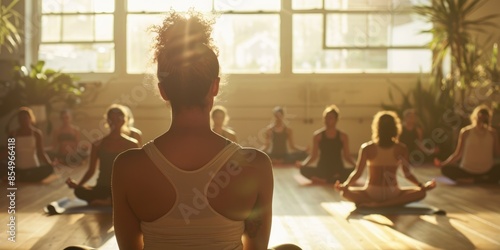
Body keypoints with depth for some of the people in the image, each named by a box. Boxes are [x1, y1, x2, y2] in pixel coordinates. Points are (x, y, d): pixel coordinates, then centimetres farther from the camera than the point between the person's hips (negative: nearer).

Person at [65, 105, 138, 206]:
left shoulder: (131, 144, 4)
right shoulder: (98, 145, 6)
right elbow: (91, 170, 7)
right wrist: (77, 185, -8)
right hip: (102, 189, 1)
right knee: (79, 191, -30)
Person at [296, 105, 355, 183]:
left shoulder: (343, 136, 3)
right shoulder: (318, 135, 1)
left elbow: (347, 156, 6)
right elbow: (314, 156, 2)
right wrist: (303, 163, -16)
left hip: (338, 170, 1)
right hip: (322, 170, -1)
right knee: (303, 170, -29)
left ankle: (324, 180, -22)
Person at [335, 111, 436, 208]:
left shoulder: (367, 148, -5)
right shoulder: (401, 149, -3)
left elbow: (357, 173, -7)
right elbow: (407, 174, -2)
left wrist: (344, 186, 0)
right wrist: (422, 186, 9)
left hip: (372, 193, 1)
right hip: (392, 194, -1)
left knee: (344, 191, 21)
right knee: (421, 192, 17)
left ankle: (371, 203, -5)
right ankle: (387, 204, -3)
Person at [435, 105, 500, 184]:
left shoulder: (492, 133, 2)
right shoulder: (466, 132, -3)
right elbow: (458, 154, -1)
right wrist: (443, 164, -12)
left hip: (488, 171, 1)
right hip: (467, 171, -1)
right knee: (445, 169, -27)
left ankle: (470, 180, -19)